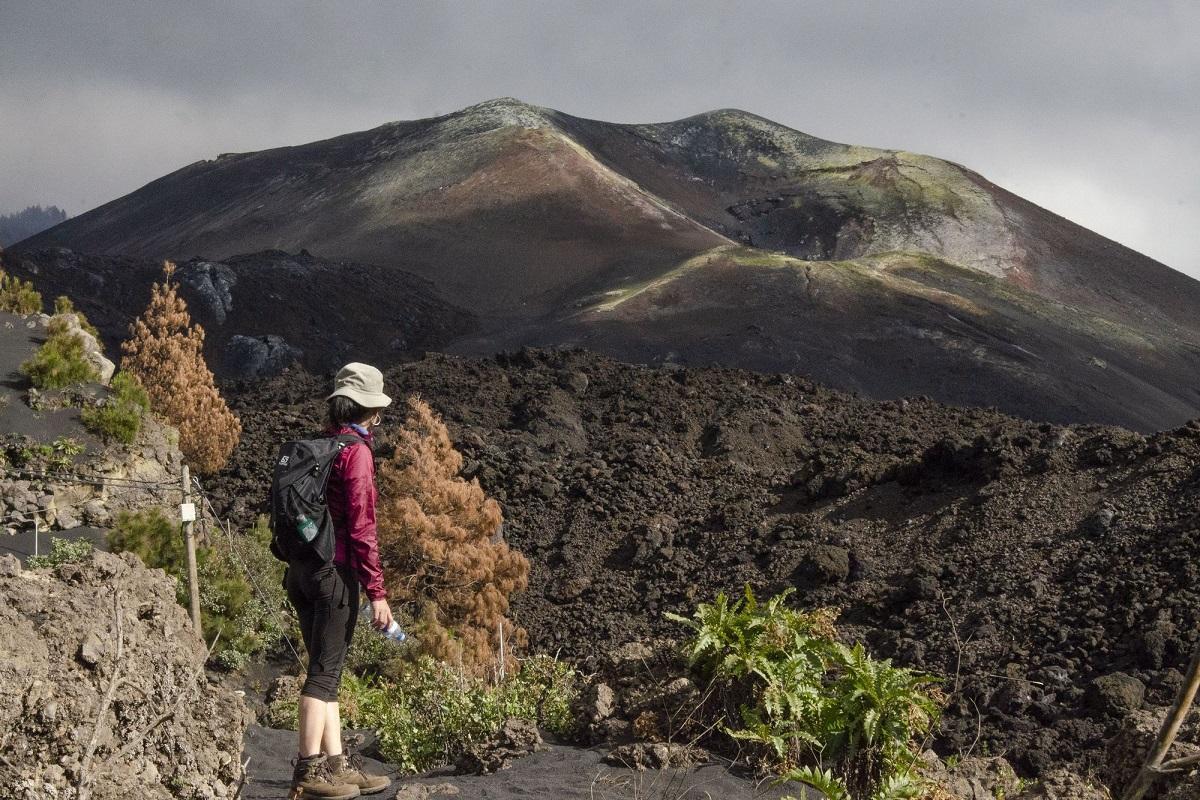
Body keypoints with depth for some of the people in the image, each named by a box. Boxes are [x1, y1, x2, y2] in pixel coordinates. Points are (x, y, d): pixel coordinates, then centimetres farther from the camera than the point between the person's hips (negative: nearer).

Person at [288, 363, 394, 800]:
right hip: (336, 569, -8)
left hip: (302, 567, 8)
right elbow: (361, 527, -16)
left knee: (326, 668, 12)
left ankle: (336, 763, 16)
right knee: (325, 670, -5)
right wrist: (377, 592, -15)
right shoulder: (356, 451, -12)